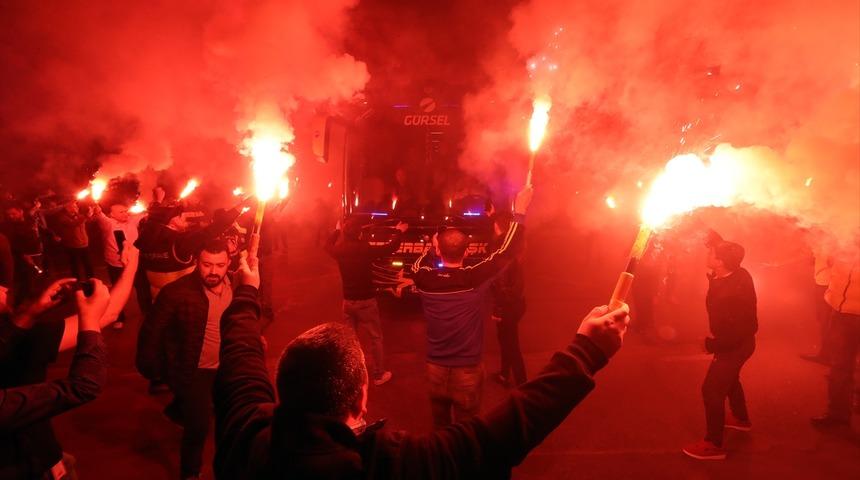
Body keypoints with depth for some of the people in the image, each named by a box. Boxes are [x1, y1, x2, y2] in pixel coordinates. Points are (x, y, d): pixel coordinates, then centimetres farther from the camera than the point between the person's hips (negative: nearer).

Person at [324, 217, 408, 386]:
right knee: (374, 338, 8)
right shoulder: (365, 249, -20)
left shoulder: (340, 249, -6)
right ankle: (378, 375, 14)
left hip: (348, 300, 5)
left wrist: (337, 231, 34)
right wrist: (399, 232, 7)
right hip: (366, 300, -5)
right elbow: (390, 248, -10)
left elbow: (328, 245, 18)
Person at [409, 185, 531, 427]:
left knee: (440, 424, 21)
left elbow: (417, 263, 14)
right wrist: (520, 211, -6)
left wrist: (433, 248, 16)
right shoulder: (475, 279, -21)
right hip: (467, 368, -3)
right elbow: (506, 252, -13)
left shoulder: (424, 279, -12)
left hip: (435, 367, 3)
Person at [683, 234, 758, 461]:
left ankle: (714, 445, 3)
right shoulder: (737, 274, -9)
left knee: (712, 389, -5)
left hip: (734, 346, -10)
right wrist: (714, 238, 0)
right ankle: (741, 419, 52)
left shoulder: (735, 291, -35)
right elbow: (724, 249, 13)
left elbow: (740, 329, -32)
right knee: (729, 380, 29)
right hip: (734, 342, 10)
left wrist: (712, 344, -22)